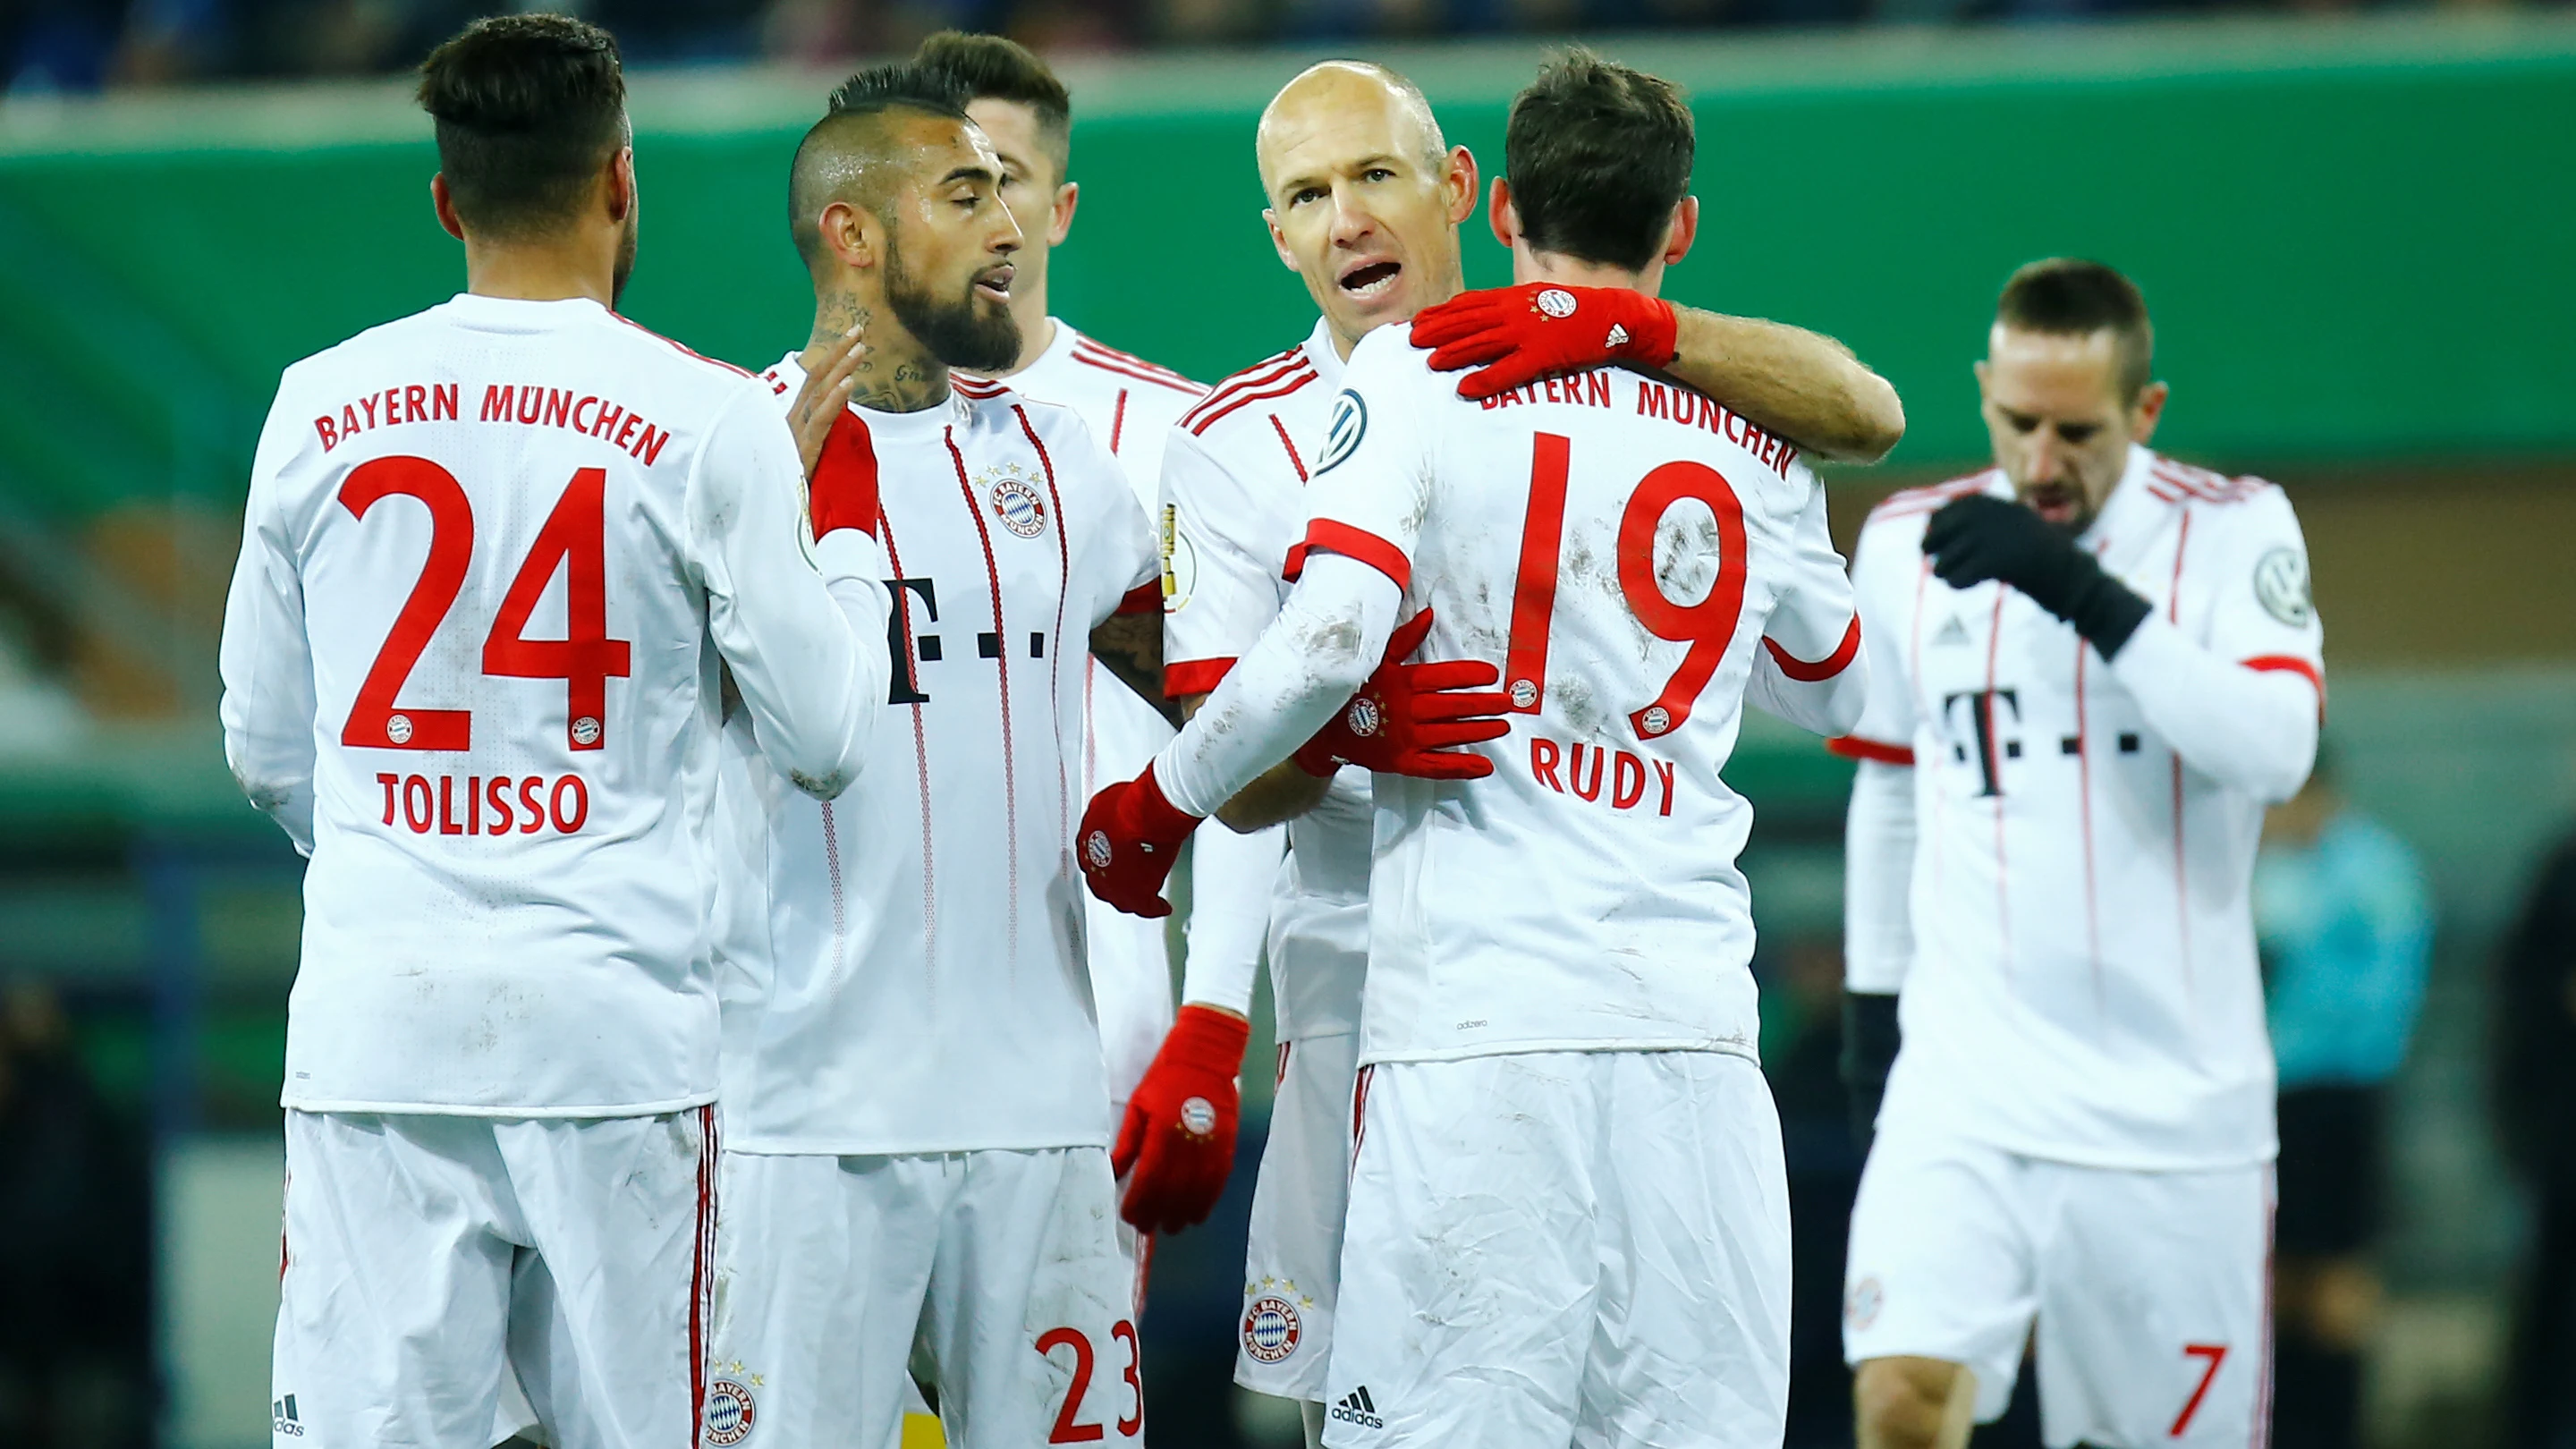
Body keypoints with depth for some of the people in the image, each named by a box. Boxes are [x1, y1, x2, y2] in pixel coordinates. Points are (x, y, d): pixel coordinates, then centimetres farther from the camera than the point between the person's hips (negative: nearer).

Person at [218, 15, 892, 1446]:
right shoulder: (708, 419, -4)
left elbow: (266, 748, 14)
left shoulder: (319, 407, 6)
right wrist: (843, 516, 16)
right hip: (617, 1023, -2)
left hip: (373, 1019, 2)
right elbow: (824, 735, 2)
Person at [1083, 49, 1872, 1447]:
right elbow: (1831, 691, 33)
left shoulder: (1420, 370, 3)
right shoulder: (1756, 439, 15)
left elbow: (1326, 642, -11)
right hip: (1696, 1015, 4)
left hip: (1473, 1016, -4)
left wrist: (1152, 808, 4)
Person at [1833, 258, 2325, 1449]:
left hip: (2173, 1097, -1)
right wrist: (1871, 1006, 20)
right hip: (1964, 1080, 1)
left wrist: (2087, 594, -24)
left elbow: (2276, 749, -19)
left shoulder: (2235, 532, -3)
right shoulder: (1905, 544, 6)